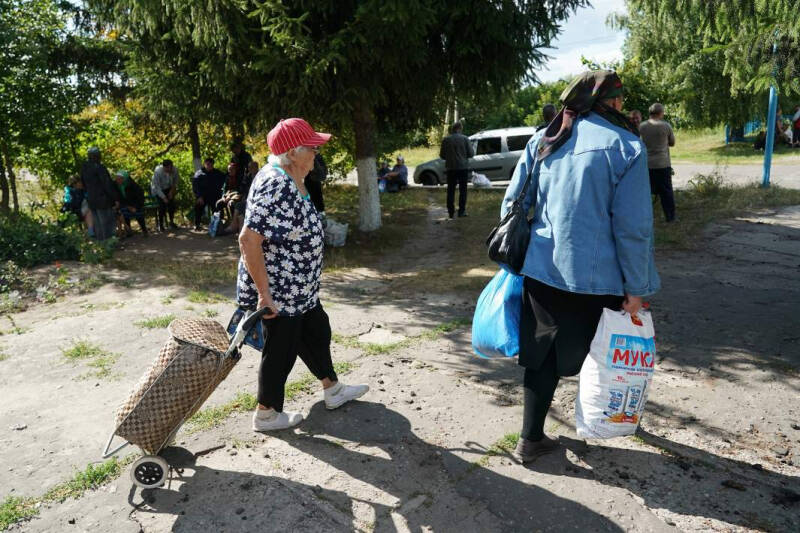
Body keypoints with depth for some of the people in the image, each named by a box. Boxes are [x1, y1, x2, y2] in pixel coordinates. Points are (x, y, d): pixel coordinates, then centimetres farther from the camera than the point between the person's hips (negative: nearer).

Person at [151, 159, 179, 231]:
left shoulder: (175, 169, -21)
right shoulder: (158, 171, -32)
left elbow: (175, 181, -3)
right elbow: (157, 187, -27)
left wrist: (172, 191, -11)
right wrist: (164, 197, -29)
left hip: (169, 189, 4)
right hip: (158, 189, -4)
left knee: (172, 204, -6)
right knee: (162, 205, -15)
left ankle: (171, 222, 11)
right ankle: (160, 225, -4)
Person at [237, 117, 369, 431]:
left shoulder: (290, 180, 5)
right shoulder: (275, 188, -27)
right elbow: (248, 240, -32)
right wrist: (265, 294, -29)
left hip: (298, 287, 10)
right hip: (279, 292, -10)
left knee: (316, 332, 21)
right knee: (281, 349, 6)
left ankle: (333, 391, 40)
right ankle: (266, 415, 27)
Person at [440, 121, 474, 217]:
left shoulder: (446, 140, -1)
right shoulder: (465, 138, -5)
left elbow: (442, 155, 2)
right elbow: (471, 153, -4)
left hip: (450, 168, 1)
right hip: (463, 167, -1)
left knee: (451, 190, 8)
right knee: (463, 189, 6)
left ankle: (451, 211, 8)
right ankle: (461, 211, 3)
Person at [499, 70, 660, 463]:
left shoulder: (543, 140, 5)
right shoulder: (626, 146, -8)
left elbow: (513, 203, 6)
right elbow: (633, 226, -12)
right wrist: (636, 288, -5)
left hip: (541, 270, 4)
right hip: (595, 278, -3)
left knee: (543, 355, 14)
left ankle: (531, 439, 19)